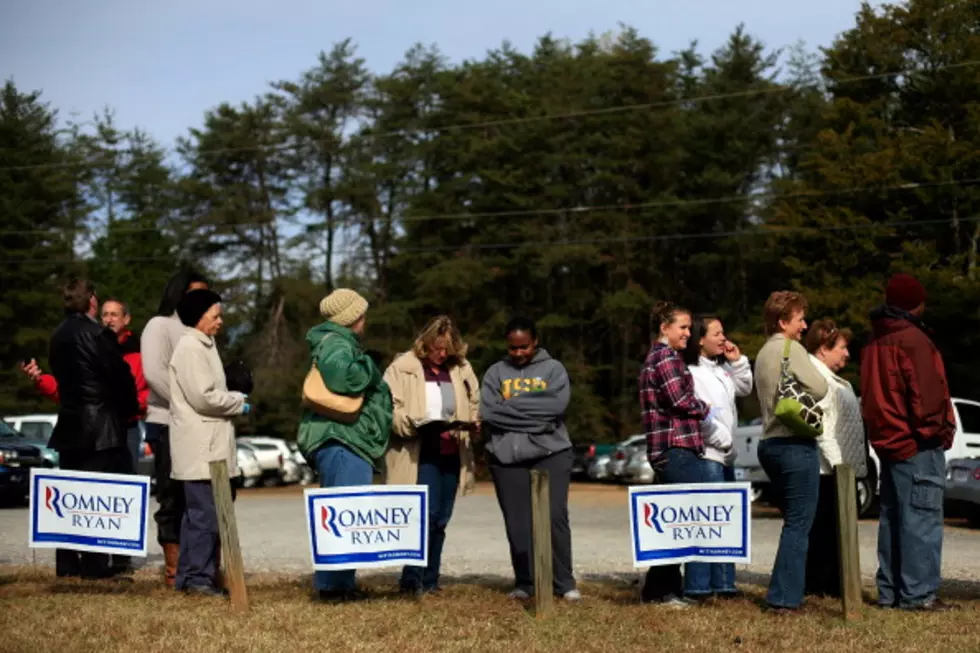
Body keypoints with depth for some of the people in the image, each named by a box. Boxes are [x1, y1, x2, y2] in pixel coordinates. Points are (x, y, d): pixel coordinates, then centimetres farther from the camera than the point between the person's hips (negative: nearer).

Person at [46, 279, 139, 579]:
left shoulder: (59, 336, 9)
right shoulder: (98, 335, -14)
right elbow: (120, 376, -12)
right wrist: (131, 408, 5)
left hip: (70, 424, 7)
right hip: (100, 427, -7)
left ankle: (67, 562, 13)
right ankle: (94, 563, -5)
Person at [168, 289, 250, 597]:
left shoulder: (203, 346, 20)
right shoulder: (190, 347, -12)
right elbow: (203, 397, -19)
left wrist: (233, 399, 4)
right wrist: (239, 402, -6)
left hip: (210, 445, 10)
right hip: (200, 447, -10)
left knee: (197, 513, 13)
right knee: (205, 514, -10)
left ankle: (188, 576, 18)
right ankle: (199, 577, -7)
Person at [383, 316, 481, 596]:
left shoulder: (461, 368, 11)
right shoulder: (403, 367, -4)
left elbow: (474, 404, 20)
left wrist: (473, 423, -1)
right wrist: (413, 423, -22)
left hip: (451, 455, 5)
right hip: (419, 455, -5)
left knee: (440, 519, 8)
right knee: (427, 513, -15)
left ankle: (429, 580, 17)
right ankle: (412, 579, -8)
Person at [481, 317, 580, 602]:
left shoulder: (553, 369, 6)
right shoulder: (496, 372, 9)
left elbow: (558, 404, -11)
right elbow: (488, 412, -5)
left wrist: (513, 404, -9)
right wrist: (535, 418, -9)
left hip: (551, 453, -1)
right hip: (507, 456, 1)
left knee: (555, 516, -5)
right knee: (518, 523, 2)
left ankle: (564, 583, 3)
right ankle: (525, 583, 12)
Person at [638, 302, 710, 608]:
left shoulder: (652, 359, 22)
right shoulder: (667, 356, -9)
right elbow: (680, 400, -17)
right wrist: (704, 409, 0)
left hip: (663, 449, 10)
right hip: (678, 446, -10)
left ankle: (659, 588, 12)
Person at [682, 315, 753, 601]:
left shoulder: (723, 369, 15)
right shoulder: (691, 372, -12)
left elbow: (745, 389, 27)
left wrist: (738, 362, 12)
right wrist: (723, 439, -12)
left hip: (725, 455, 10)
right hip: (707, 453, -10)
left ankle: (723, 583, 20)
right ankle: (698, 586, -11)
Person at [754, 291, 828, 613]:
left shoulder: (763, 354, 18)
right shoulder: (792, 349, -11)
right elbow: (819, 388, -19)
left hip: (770, 442, 9)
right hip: (796, 444, -9)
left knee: (793, 521, 17)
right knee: (799, 524, -6)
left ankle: (788, 593, 18)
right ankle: (784, 598, -9)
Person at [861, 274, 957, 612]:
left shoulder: (875, 342, 15)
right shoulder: (912, 338, -12)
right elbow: (926, 392, -18)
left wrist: (880, 432, 18)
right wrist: (938, 431, -9)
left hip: (888, 441, 9)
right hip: (917, 444, -9)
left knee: (893, 517, 12)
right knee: (922, 518, -8)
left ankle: (890, 590, 13)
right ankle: (918, 593, -10)